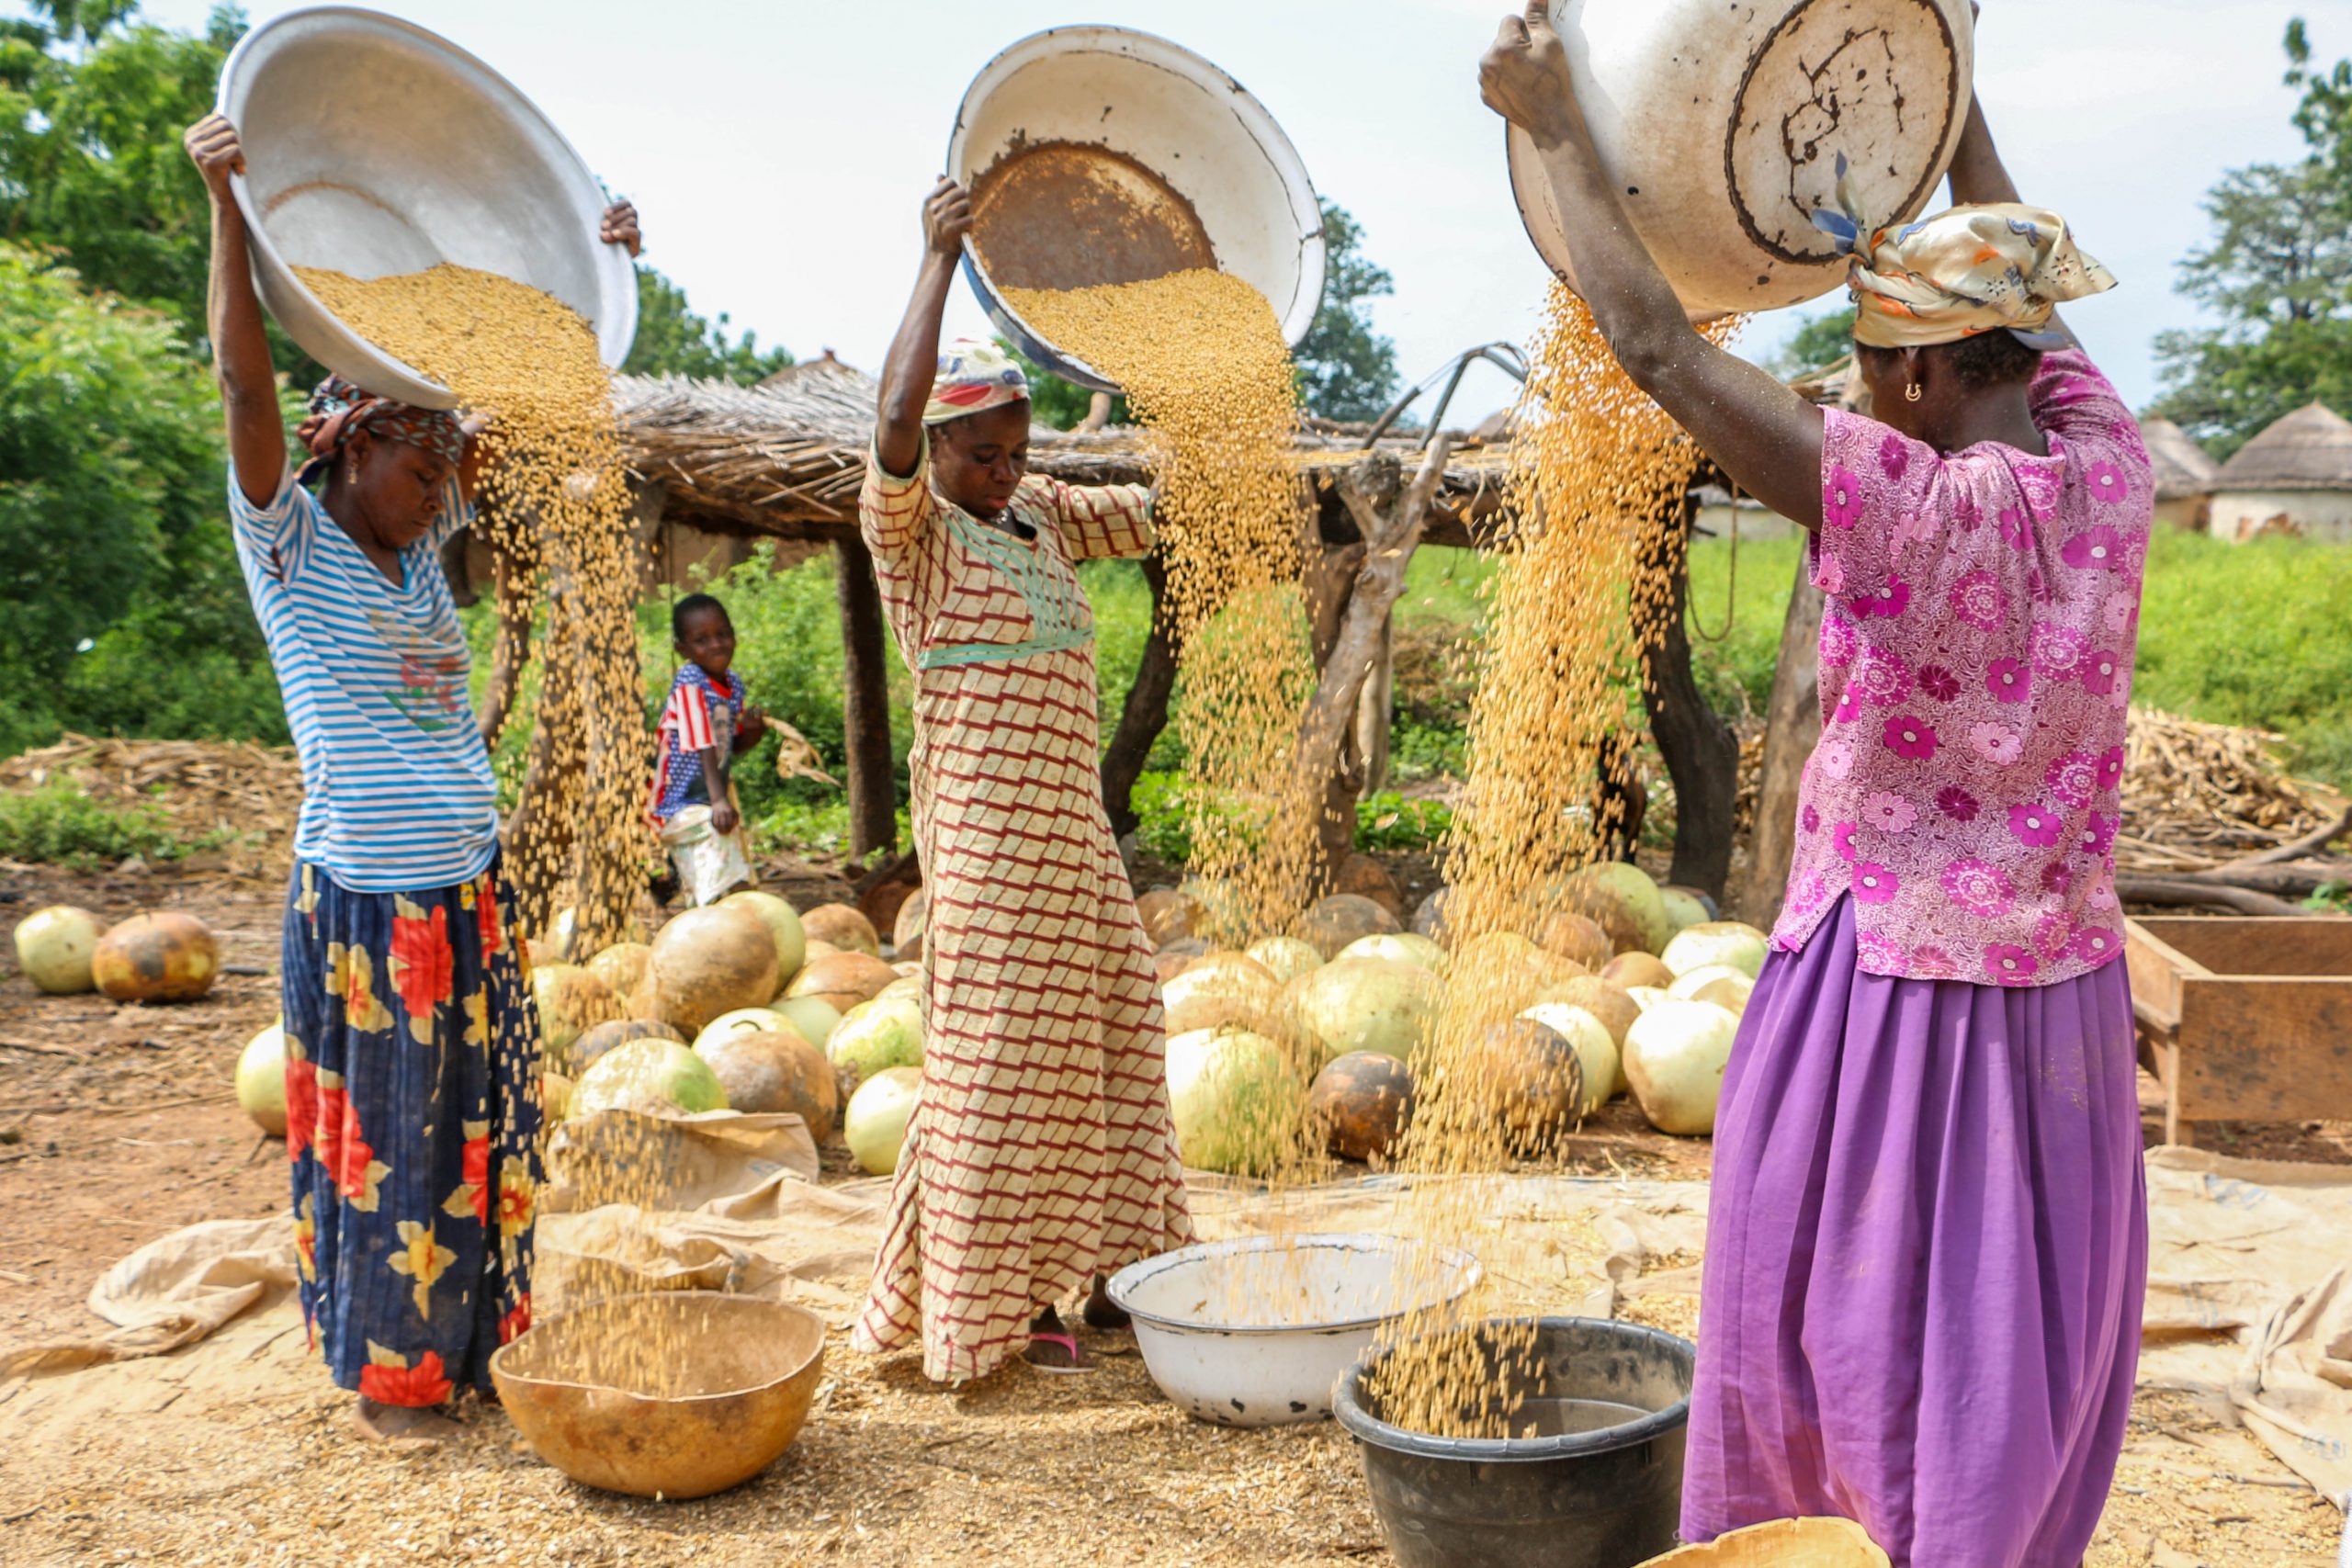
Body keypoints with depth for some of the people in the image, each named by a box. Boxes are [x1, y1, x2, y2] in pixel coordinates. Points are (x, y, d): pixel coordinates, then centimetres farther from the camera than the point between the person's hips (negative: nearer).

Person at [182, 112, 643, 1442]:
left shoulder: (422, 552, 10)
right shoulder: (291, 545, -5)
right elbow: (247, 385, -18)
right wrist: (226, 202, -26)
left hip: (471, 889, 6)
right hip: (367, 898, -6)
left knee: (481, 1122, 13)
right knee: (385, 1133, 4)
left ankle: (471, 1340, 28)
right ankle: (388, 1371, 20)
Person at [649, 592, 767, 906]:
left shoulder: (733, 683, 6)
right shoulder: (690, 683, -17)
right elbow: (703, 747, -26)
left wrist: (753, 730, -7)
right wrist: (718, 801, -34)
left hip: (720, 799, 9)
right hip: (687, 806, -9)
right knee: (719, 889, -21)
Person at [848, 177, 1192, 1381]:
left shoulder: (1042, 515, 12)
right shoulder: (909, 528, -8)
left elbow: (1163, 506, 16)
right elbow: (894, 417, -27)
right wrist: (938, 258, -24)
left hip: (1071, 822, 8)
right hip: (983, 823, -8)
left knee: (1104, 1044, 13)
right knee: (1002, 1057, -2)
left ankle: (1104, 1271, 26)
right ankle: (999, 1301, 10)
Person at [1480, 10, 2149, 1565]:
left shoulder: (1903, 505, -22)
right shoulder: (2111, 471, -5)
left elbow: (1659, 348, -19)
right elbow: (2026, 297, 13)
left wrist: (1561, 133, -7)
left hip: (1878, 982, -5)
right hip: (2063, 992, 6)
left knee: (1847, 1342, 11)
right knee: (2020, 1356, 16)